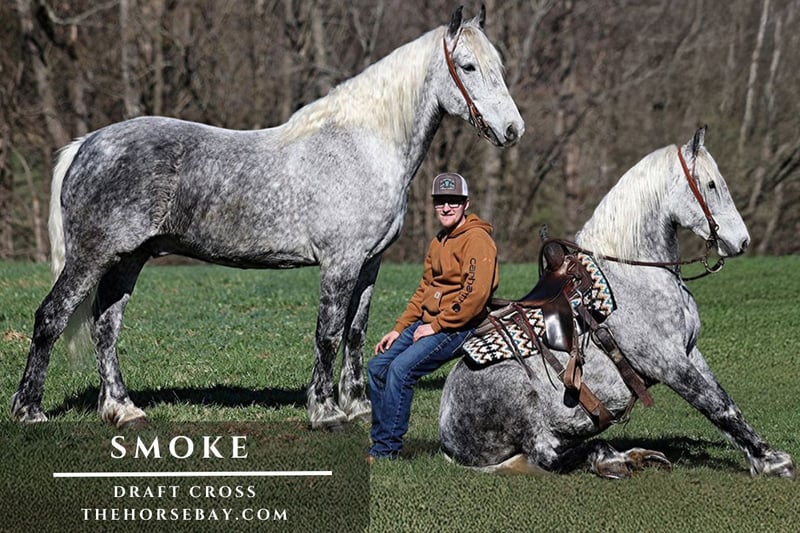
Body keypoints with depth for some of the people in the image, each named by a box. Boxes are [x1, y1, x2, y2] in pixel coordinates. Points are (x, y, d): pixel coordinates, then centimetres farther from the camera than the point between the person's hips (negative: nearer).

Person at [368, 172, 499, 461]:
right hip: (427, 322, 10)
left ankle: (387, 448, -17)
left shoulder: (476, 240, -13)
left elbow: (475, 294, -23)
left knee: (401, 368, -23)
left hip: (457, 326, -10)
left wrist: (436, 326, -18)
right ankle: (380, 439, 8)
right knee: (378, 366, 2)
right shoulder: (438, 242, 17)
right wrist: (399, 329, 13)